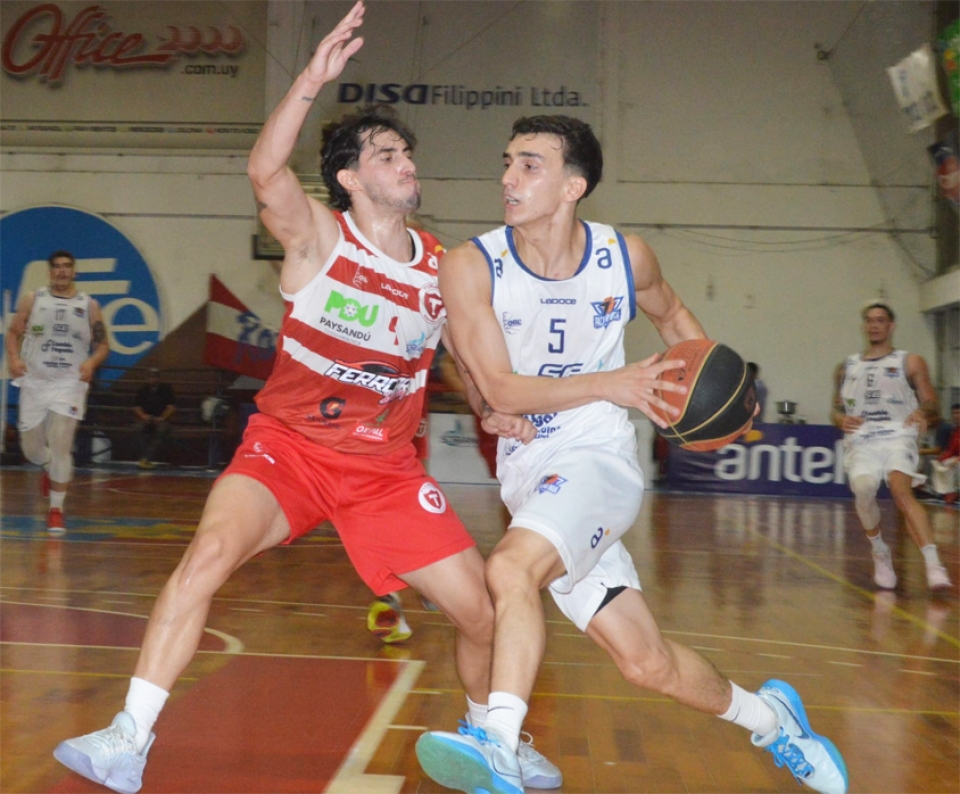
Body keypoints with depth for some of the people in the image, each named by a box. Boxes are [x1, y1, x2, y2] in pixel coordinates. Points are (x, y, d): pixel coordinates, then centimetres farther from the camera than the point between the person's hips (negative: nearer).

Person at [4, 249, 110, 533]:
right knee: (31, 447, 9)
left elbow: (103, 345, 5)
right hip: (34, 382, 2)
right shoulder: (32, 300, 3)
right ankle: (50, 469, 46)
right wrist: (14, 357, -11)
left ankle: (56, 509, 0)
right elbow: (13, 332, 8)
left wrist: (92, 362, -16)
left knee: (61, 445, -13)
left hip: (69, 384, -2)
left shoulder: (89, 305, 2)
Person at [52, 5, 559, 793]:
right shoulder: (318, 235, -9)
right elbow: (266, 174, -30)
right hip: (288, 444, -3)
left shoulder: (444, 267, 2)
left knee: (482, 610, 0)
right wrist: (311, 82, -41)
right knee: (209, 553, -29)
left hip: (386, 468, 3)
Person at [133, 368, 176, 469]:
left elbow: (172, 407, -3)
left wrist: (162, 418, -17)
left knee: (163, 429, -35)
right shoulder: (143, 390, 8)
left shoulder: (166, 389, 2)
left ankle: (146, 458, -40)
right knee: (142, 427, -33)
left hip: (161, 419, -2)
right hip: (146, 418, 2)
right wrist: (143, 416, -15)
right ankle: (146, 459, -32)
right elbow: (136, 407, 6)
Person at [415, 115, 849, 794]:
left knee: (512, 567, -32)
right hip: (530, 471, 1)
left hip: (601, 458, -1)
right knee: (647, 664, 4)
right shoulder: (471, 267, -10)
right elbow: (501, 391, -14)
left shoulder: (625, 256, -4)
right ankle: (767, 717, 30)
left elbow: (671, 314, 19)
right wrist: (609, 384, -26)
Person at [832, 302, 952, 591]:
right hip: (861, 440, 2)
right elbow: (837, 408, 23)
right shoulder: (847, 367, 21)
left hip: (898, 435, -2)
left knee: (902, 490, -29)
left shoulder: (911, 362, 12)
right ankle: (880, 553, 0)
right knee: (863, 489, -26)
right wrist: (841, 420, -1)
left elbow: (931, 405, 8)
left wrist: (924, 414, -16)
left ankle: (933, 563, -37)